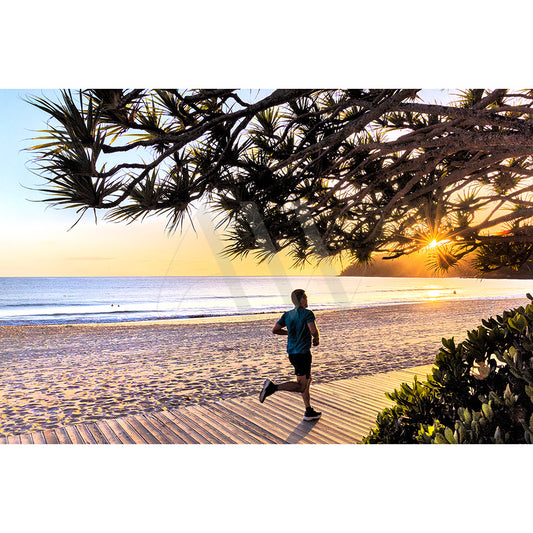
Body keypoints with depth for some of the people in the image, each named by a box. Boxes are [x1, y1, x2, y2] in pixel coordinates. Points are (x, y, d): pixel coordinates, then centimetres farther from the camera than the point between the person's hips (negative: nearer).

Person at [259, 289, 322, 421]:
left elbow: (275, 330, 5)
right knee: (301, 386, -4)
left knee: (307, 380, 20)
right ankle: (273, 387, -17)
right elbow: (313, 331, -24)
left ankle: (309, 412, 25)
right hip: (303, 353, -8)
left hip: (292, 353, 8)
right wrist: (316, 338, -2)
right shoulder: (307, 313, -12)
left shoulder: (287, 315, 7)